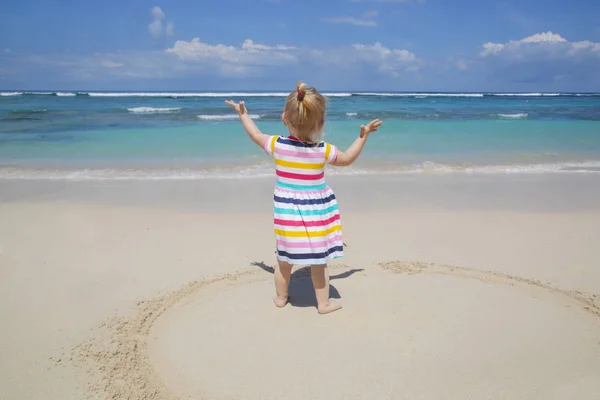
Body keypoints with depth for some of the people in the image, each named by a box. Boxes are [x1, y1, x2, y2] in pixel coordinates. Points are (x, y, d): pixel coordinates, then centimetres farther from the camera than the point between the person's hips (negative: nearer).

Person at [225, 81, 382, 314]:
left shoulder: (276, 145, -10)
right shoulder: (323, 150, -14)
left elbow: (256, 135, 11)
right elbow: (347, 159, 4)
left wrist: (243, 114, 26)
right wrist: (363, 135, 14)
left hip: (286, 210, 2)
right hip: (315, 212, -2)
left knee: (285, 259, 17)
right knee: (319, 260, 9)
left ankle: (281, 297, 34)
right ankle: (323, 303, 21)